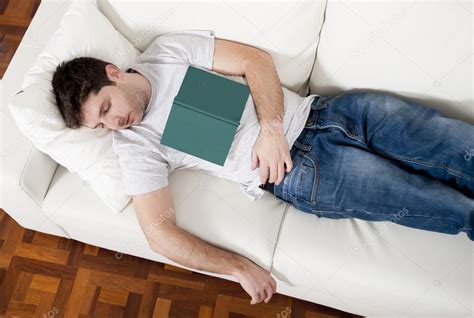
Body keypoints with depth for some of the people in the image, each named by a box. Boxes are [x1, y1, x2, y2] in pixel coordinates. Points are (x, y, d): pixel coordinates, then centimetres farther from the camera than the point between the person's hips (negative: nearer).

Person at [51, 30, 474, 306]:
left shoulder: (169, 48, 2)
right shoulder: (134, 146, -4)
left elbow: (256, 60, 0)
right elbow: (160, 233, -8)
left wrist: (270, 126, -16)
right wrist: (240, 268, -13)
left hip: (319, 110, 4)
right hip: (300, 170, -3)